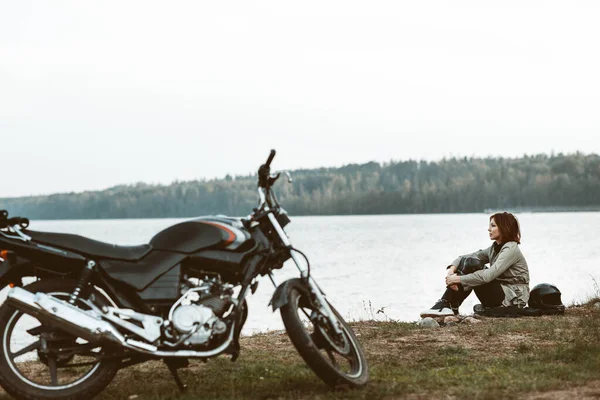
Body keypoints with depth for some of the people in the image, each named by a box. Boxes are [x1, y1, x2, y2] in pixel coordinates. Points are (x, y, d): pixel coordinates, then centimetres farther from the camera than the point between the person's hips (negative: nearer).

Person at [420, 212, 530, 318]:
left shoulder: (510, 249, -15)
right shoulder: (495, 248, 13)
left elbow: (488, 276, -27)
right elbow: (465, 258, 10)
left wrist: (458, 279, -24)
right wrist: (452, 270, -12)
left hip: (512, 297, -8)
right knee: (467, 263, -4)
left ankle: (447, 306, -18)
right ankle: (445, 305, -14)